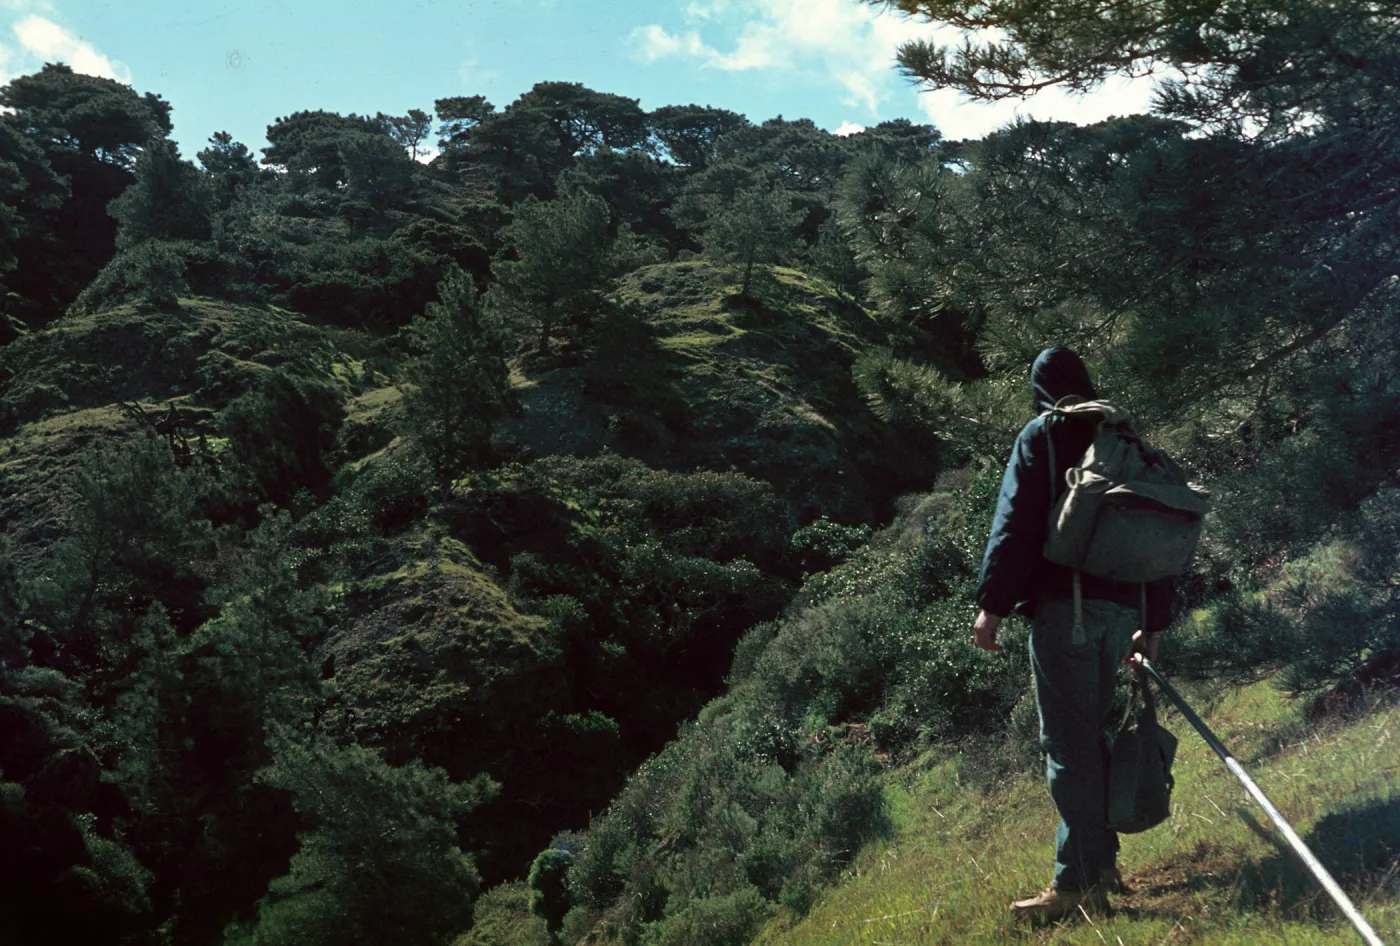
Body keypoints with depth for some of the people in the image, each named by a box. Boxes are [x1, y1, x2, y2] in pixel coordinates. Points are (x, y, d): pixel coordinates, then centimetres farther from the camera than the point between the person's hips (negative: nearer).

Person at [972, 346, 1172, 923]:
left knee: (1067, 744, -7)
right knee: (1092, 735, 15)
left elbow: (1015, 523, -9)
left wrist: (992, 604, -10)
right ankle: (1102, 863, 19)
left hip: (1064, 606, -7)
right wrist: (1153, 622, 24)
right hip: (1123, 609, 7)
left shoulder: (1042, 435, 2)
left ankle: (1077, 884, -7)